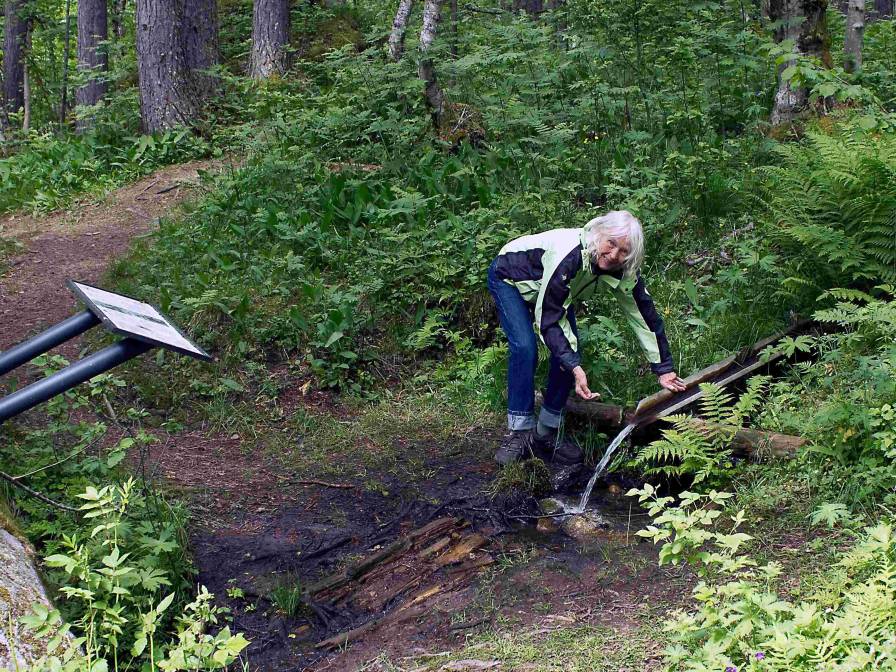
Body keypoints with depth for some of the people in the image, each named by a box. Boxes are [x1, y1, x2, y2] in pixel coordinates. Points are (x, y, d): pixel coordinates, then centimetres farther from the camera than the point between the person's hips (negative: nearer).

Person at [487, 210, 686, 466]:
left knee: (569, 353, -10)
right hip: (509, 279, -6)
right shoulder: (569, 256, -43)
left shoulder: (622, 271, -23)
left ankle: (546, 434, 1)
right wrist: (575, 368, -46)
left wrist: (664, 368, -15)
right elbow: (548, 319, -39)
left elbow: (644, 315, -14)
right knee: (525, 348, -25)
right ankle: (518, 433, -15)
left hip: (553, 288, 6)